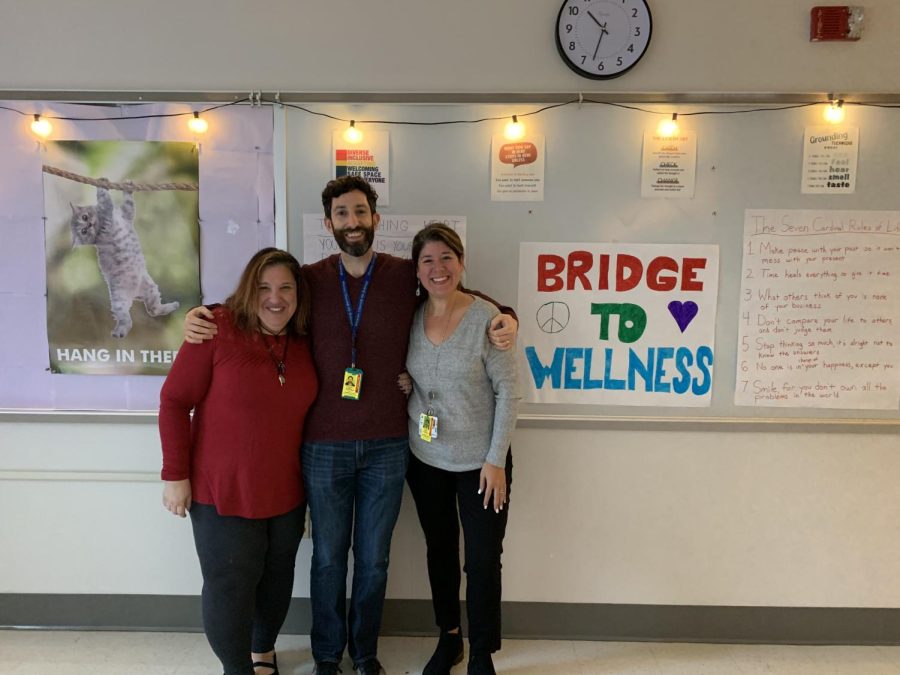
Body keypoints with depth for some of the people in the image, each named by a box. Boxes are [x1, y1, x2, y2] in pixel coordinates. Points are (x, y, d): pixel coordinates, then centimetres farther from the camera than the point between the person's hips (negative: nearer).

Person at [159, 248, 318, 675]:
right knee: (229, 586, 5)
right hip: (223, 490, -4)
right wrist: (175, 474, -13)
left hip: (286, 491, 5)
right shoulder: (218, 330, -14)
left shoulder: (303, 342, 0)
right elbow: (175, 401, -12)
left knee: (276, 578, 18)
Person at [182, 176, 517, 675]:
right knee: (328, 556, 14)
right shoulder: (310, 280, -1)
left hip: (387, 446, 0)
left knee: (373, 558, 15)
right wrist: (199, 317, -5)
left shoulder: (405, 276, -2)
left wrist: (504, 318, -8)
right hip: (324, 446, 0)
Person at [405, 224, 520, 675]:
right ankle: (448, 638, 39)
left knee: (483, 561, 4)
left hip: (479, 463, -4)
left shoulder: (486, 318, -14)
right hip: (425, 460, 4)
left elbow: (508, 391, -12)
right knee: (440, 552, 18)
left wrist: (496, 460, -13)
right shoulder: (411, 319, -1)